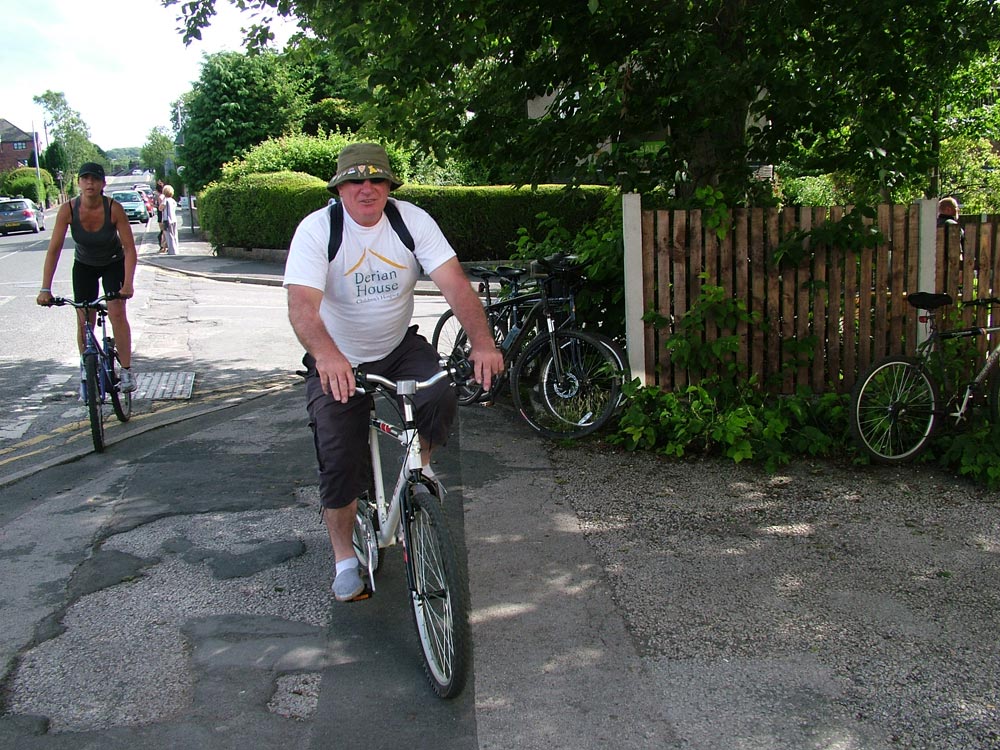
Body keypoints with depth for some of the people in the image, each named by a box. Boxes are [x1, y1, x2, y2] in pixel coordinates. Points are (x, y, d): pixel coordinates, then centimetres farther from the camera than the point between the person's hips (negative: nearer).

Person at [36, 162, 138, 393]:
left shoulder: (114, 209, -27)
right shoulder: (68, 209, -23)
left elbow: (130, 248, -26)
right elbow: (54, 249, -22)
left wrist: (128, 284, -37)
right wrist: (45, 289, -28)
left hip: (113, 263, -2)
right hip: (84, 265, 2)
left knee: (117, 313, -18)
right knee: (84, 320, -1)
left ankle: (127, 370, -11)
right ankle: (85, 366, 21)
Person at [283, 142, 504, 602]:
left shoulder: (412, 220, -11)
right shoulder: (317, 229, -18)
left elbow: (454, 282, -21)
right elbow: (301, 305, -32)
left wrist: (481, 341, -38)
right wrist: (326, 355, -53)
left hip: (399, 347, 2)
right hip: (338, 362, -2)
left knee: (440, 398, -28)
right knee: (340, 461, -8)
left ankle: (420, 463, 7)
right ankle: (344, 559, 15)